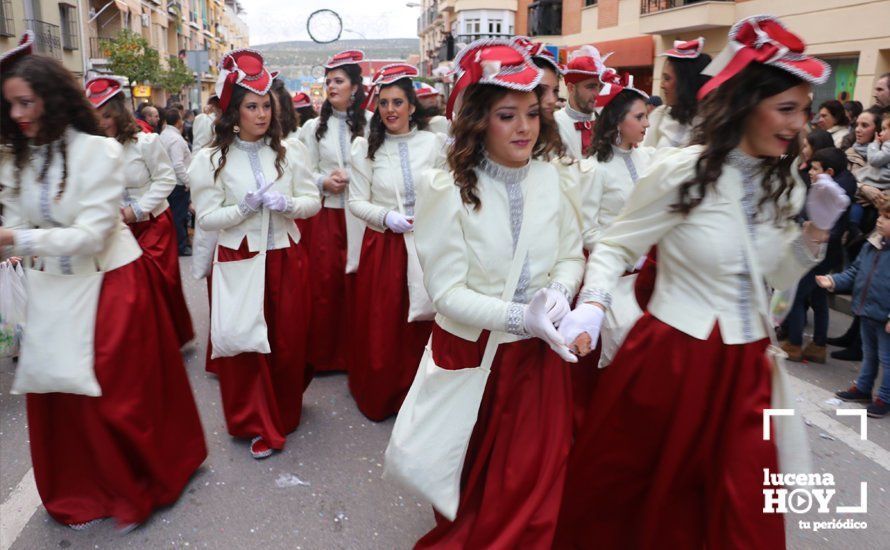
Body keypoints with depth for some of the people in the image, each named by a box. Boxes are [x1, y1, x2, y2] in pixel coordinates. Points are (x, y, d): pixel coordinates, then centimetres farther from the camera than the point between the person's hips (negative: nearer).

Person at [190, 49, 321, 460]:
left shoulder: (287, 153, 4)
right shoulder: (212, 159, -3)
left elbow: (313, 201, 5)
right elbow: (207, 217, -5)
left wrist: (288, 204, -14)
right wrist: (244, 208, -19)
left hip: (285, 258, 2)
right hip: (238, 259, -2)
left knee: (288, 340, 10)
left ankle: (283, 414, 32)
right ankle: (258, 424, 18)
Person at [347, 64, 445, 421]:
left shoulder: (434, 143, 2)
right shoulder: (366, 147, 1)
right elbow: (357, 201, -1)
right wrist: (387, 217, -17)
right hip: (382, 246, 0)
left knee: (421, 325, 6)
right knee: (381, 326, 6)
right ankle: (379, 397, 27)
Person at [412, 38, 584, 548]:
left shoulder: (549, 177, -3)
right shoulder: (446, 188, -16)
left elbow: (572, 256, 7)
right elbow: (447, 292, -17)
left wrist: (559, 291, -15)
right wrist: (520, 317, -28)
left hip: (540, 353, 3)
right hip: (473, 352, -3)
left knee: (536, 479, 15)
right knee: (474, 484, 18)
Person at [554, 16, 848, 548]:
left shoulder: (782, 184, 4)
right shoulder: (680, 171, -15)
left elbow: (782, 276, 13)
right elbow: (615, 246, -8)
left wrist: (817, 229, -4)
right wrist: (592, 306, -24)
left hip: (745, 363, 5)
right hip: (672, 353, -5)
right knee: (619, 482, 15)